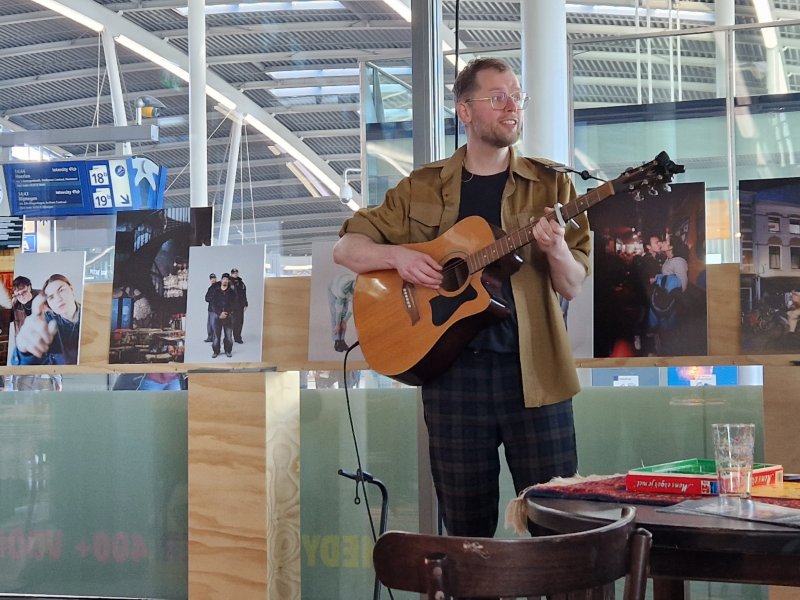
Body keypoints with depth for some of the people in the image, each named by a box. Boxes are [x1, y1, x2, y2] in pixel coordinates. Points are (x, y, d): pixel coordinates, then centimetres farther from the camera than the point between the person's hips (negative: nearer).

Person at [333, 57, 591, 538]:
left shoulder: (550, 185, 7)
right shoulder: (422, 188, 9)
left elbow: (573, 287, 2)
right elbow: (347, 248, 11)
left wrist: (556, 251, -19)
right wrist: (398, 254, -9)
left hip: (532, 370, 0)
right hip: (453, 371, 1)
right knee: (466, 527, 7)